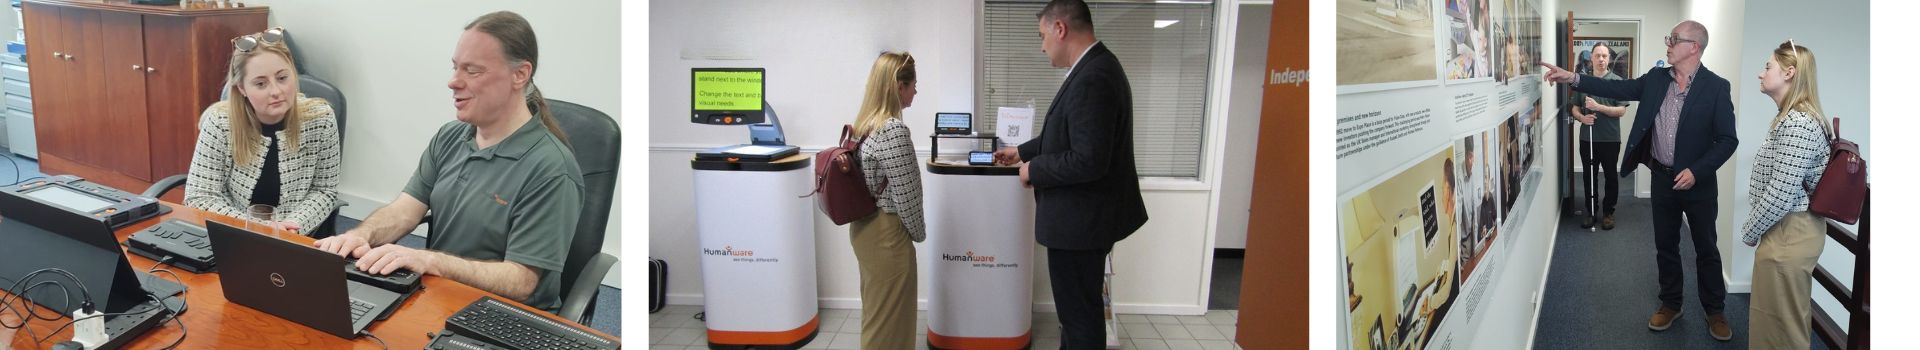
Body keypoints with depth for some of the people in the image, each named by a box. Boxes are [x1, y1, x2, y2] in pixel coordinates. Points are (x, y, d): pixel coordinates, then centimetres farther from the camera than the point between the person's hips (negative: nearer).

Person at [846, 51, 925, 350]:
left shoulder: (864, 124, 7)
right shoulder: (895, 131, -22)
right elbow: (905, 195, -21)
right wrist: (919, 232, -3)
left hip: (865, 227, 9)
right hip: (886, 234, -9)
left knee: (876, 314, 22)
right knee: (888, 320, 2)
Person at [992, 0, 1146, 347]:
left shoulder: (1093, 78, -25)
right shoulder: (1095, 67, 8)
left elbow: (1088, 160, -29)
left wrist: (1033, 170, -15)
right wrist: (1022, 152, 23)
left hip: (1081, 219, -11)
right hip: (1083, 215, 11)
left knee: (1080, 312, 1)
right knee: (1077, 306, 22)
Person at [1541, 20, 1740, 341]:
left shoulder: (1716, 87, -12)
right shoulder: (1656, 78, 2)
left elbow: (1727, 140, -12)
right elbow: (1617, 89, -1)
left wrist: (1696, 171, -21)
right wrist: (1572, 78, -13)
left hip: (1698, 182, -4)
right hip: (1662, 179, 4)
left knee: (1706, 250, 9)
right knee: (1665, 246, 14)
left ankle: (1715, 311, 23)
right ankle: (1670, 304, 29)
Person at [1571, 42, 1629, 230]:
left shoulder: (1617, 81, -4)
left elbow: (1622, 110, -9)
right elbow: (1575, 109, 9)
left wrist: (1598, 107, -20)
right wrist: (1582, 117, -12)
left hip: (1610, 139, -2)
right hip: (1587, 138, 3)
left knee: (1611, 176, 8)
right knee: (1589, 176, 10)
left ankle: (1608, 212, 19)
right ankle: (1591, 211, 21)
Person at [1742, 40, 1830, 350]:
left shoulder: (1797, 123, -22)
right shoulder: (1793, 117, 11)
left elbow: (1781, 193, -24)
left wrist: (1749, 231, -11)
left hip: (1789, 233, -10)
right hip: (1790, 228, 10)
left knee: (1779, 322, 1)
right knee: (1786, 317, 20)